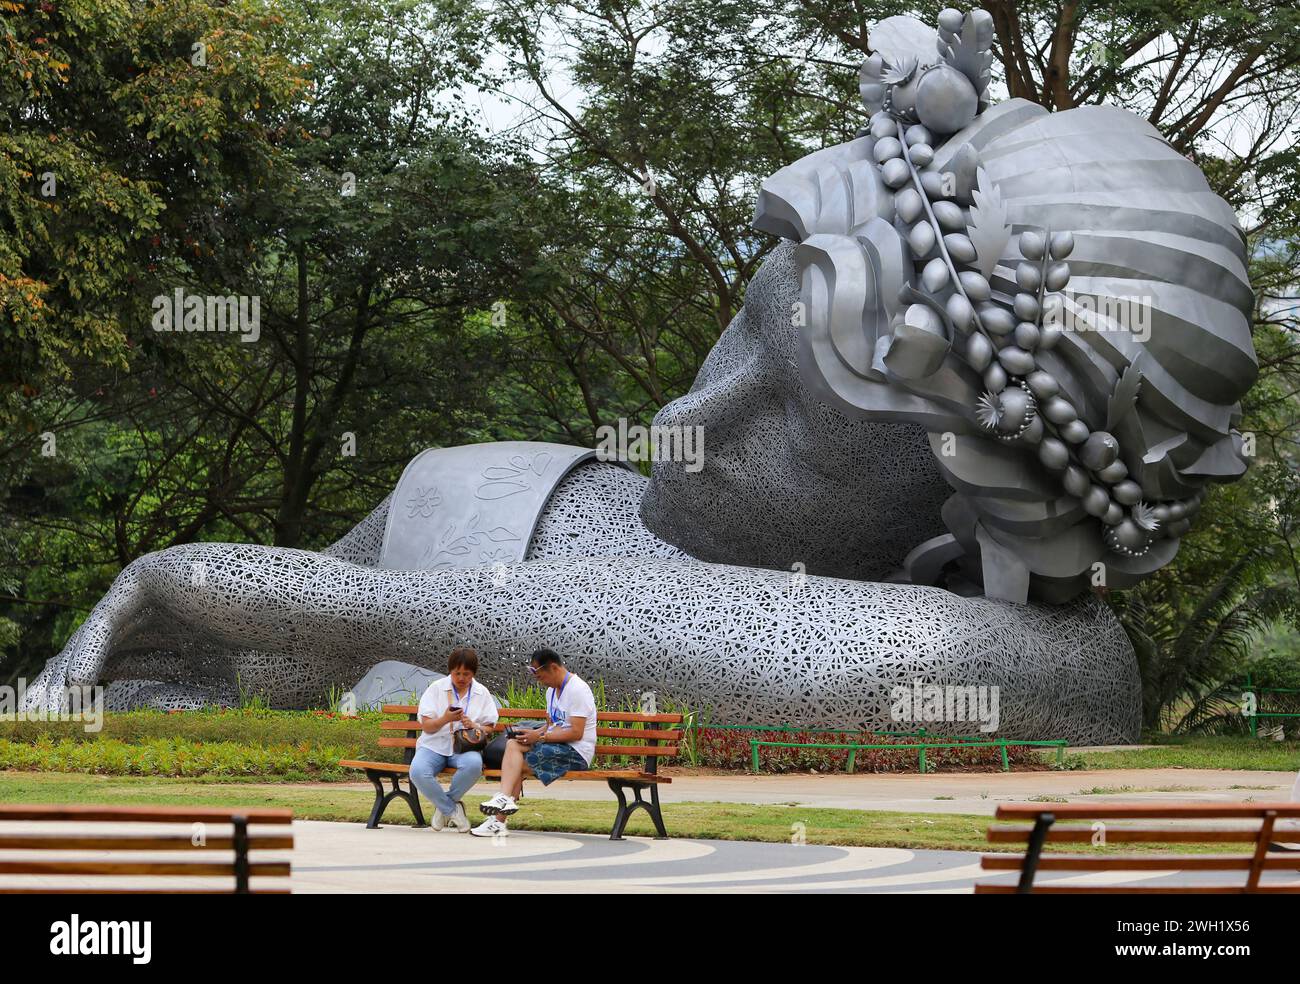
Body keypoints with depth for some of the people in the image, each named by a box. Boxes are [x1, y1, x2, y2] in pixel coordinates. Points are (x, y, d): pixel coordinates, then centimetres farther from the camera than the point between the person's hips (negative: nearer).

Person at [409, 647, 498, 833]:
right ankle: (453, 811, -11)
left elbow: (489, 728, 10)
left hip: (465, 747, 0)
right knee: (418, 771, -34)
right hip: (434, 746, 0)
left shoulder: (482, 693, 10)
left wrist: (474, 726, -12)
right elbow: (426, 726, 1)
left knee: (474, 764, -38)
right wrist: (445, 719, -19)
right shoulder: (436, 688, 6)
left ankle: (443, 806, -11)